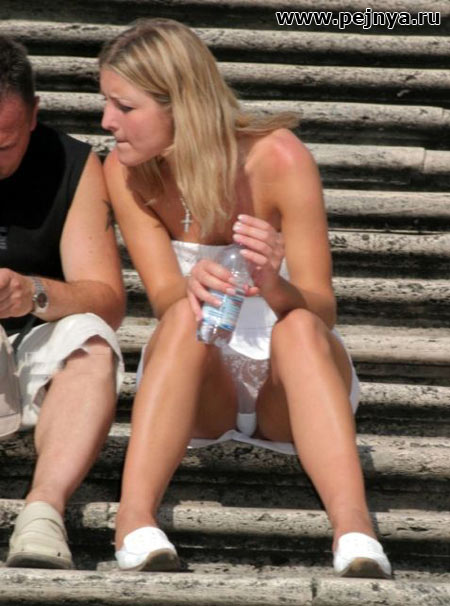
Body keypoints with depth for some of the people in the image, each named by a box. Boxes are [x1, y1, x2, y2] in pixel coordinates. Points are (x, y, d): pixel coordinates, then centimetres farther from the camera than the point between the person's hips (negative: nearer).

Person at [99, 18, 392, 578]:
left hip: (290, 385, -1)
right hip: (194, 390, 1)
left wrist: (275, 288, -43)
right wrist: (191, 287, -42)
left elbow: (321, 312, -19)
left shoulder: (279, 159, -19)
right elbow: (164, 300, -17)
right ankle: (135, 523, -50)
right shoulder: (126, 172, -10)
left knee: (297, 326, -35)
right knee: (186, 319, -32)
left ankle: (354, 534, -54)